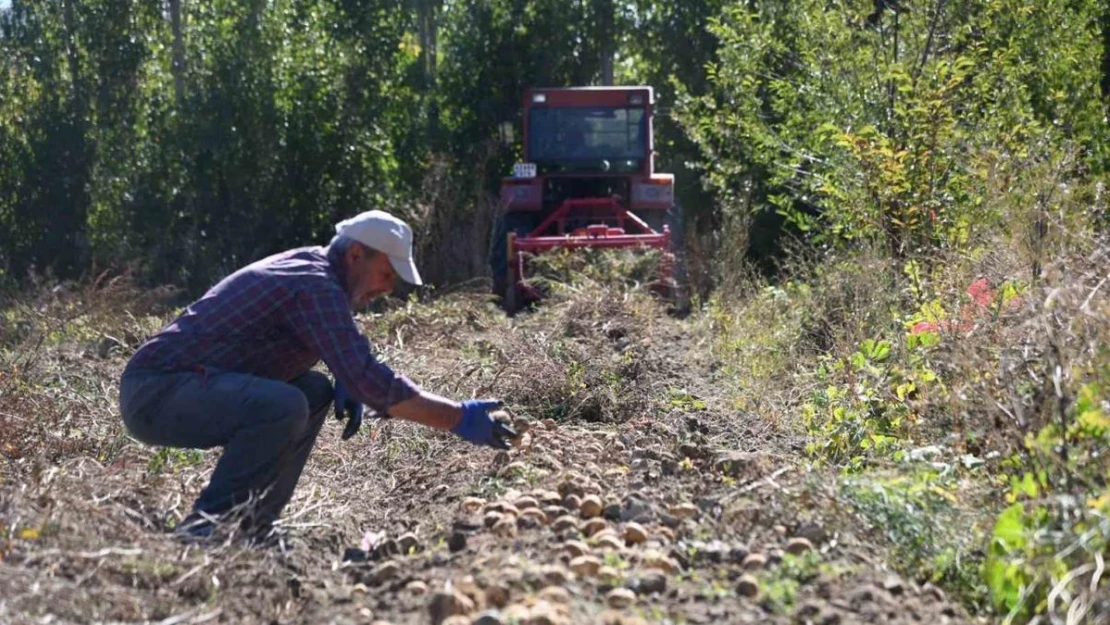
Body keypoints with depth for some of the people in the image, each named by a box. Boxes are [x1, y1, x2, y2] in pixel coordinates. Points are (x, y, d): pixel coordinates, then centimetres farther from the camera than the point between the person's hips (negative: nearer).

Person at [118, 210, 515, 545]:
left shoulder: (310, 265, 12)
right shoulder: (316, 287, -18)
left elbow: (343, 353, 30)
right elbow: (371, 382, -28)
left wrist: (347, 384, 7)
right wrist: (459, 419, -22)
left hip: (177, 384, 10)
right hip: (155, 393, -10)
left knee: (315, 391, 13)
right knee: (284, 405, -31)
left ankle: (251, 526, 10)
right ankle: (205, 529, -18)